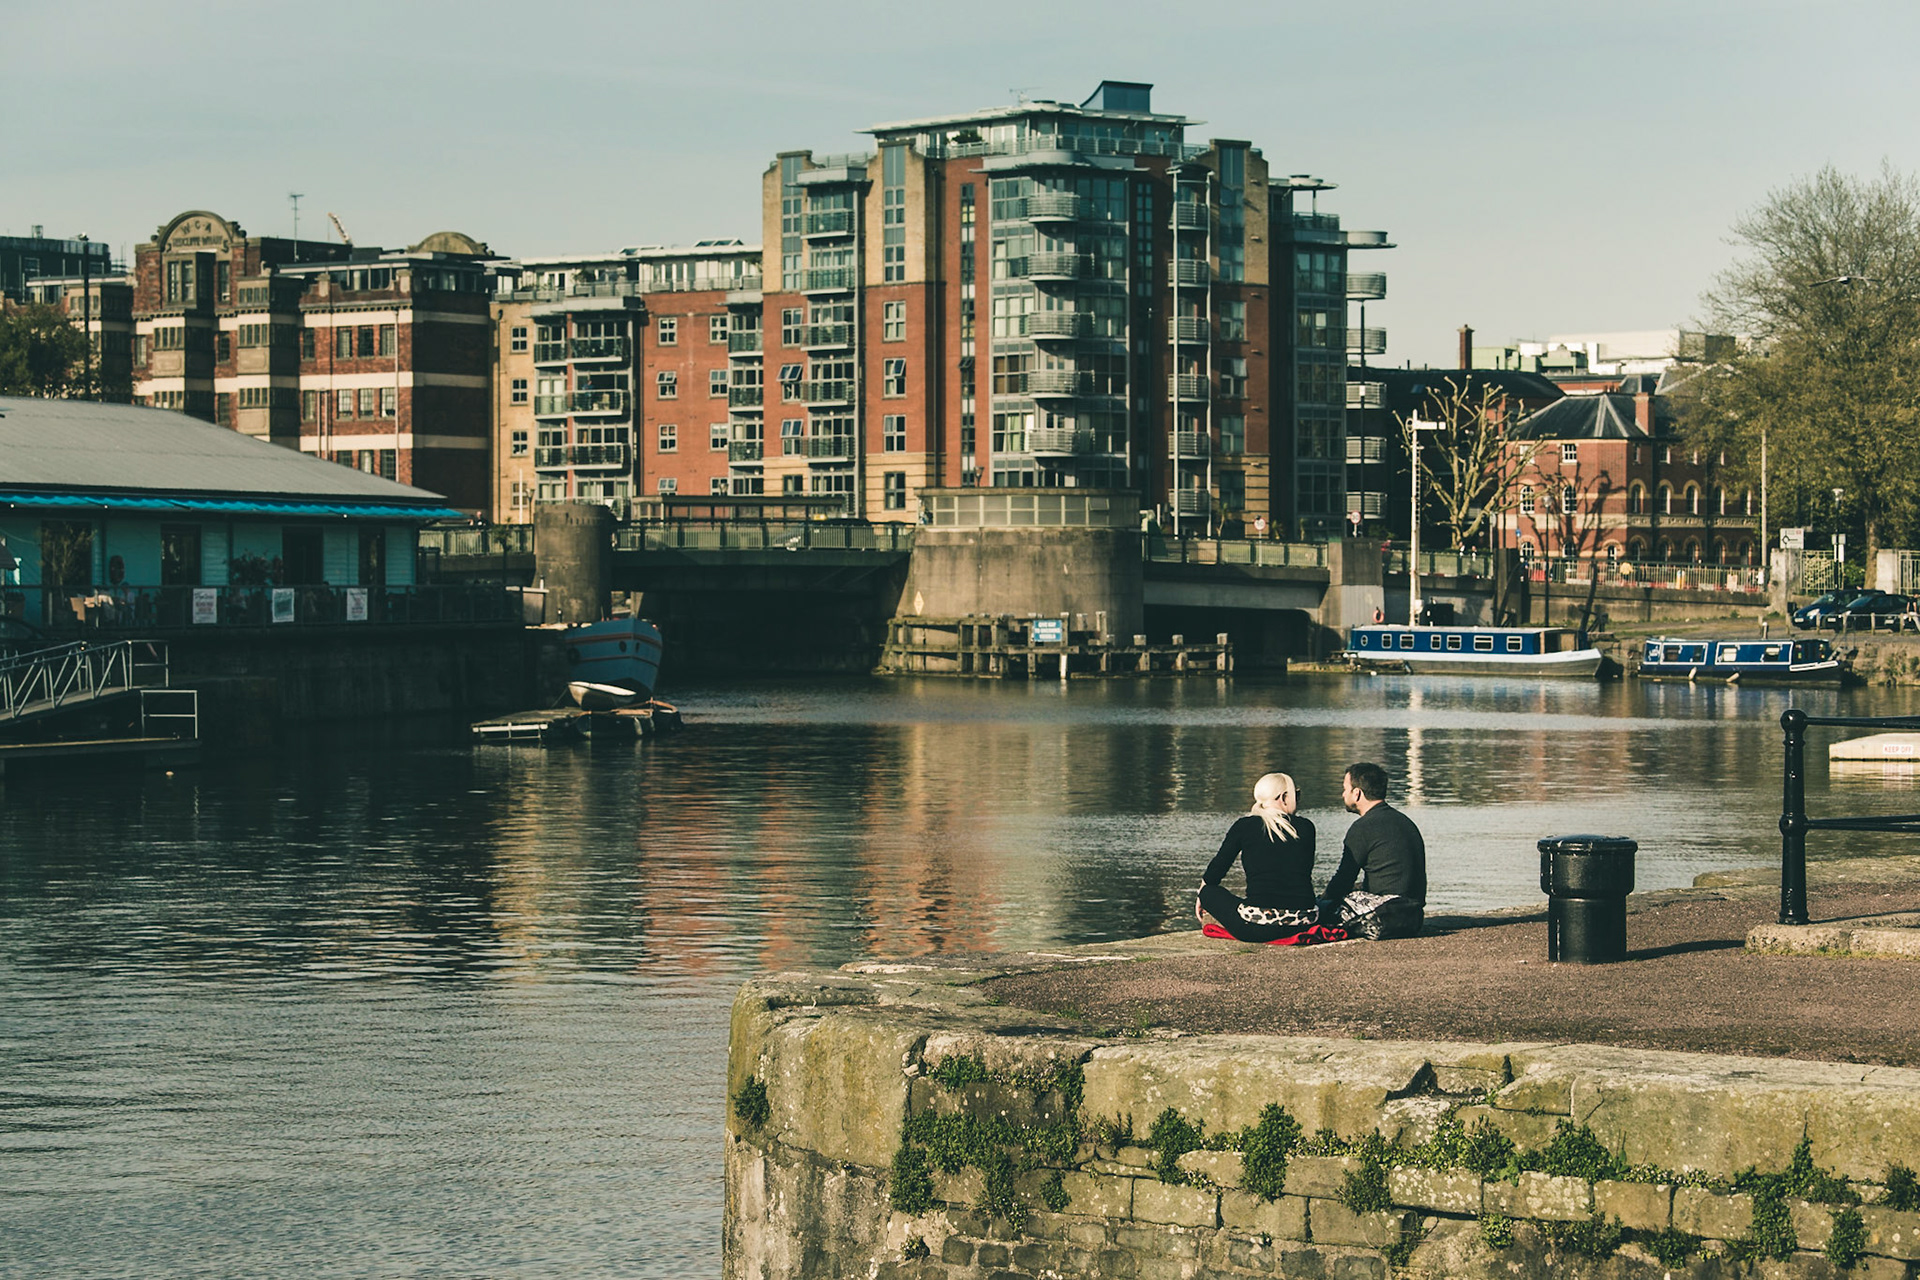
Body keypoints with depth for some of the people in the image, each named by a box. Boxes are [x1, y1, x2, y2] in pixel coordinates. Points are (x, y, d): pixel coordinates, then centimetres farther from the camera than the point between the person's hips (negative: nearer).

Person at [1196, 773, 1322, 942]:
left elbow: (1217, 869, 13)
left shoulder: (1244, 826, 4)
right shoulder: (1305, 827, 9)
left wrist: (1202, 896, 34)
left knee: (1209, 891, 19)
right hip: (1303, 925, 2)